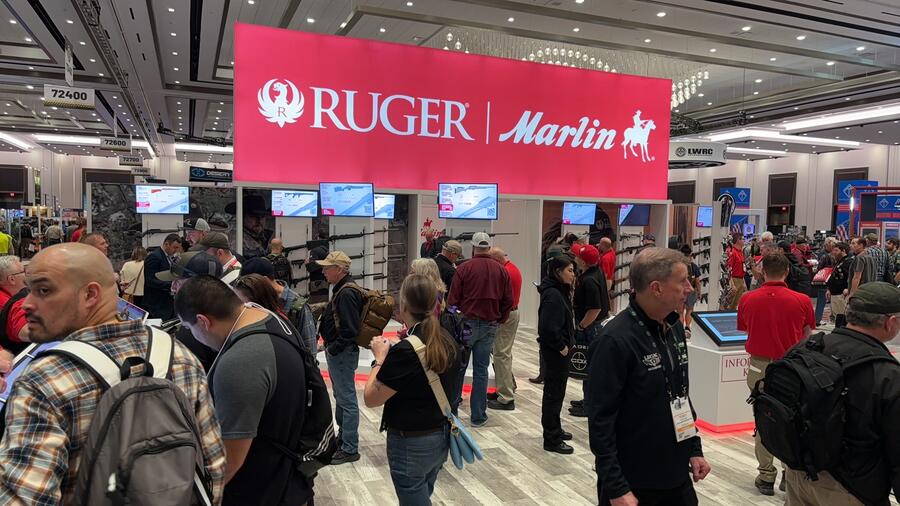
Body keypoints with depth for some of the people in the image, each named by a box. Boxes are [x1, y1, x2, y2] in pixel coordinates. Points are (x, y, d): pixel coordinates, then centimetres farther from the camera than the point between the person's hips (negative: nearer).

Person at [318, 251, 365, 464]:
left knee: (347, 400, -3)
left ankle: (350, 449, 6)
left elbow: (350, 330, -26)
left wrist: (333, 349, -17)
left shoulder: (347, 293, -21)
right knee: (340, 396, 22)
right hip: (336, 352, 11)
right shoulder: (340, 289, 11)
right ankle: (342, 436, 38)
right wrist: (330, 347, 14)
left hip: (343, 354, -11)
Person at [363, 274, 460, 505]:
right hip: (441, 437, 7)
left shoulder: (405, 351, -25)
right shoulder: (447, 341, -2)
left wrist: (380, 358, -5)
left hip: (411, 444, -7)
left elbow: (370, 398, -17)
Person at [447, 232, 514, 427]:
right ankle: (478, 416, 11)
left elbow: (453, 299, -7)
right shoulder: (501, 271, 3)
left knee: (458, 366, 12)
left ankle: (451, 407, 20)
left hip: (466, 323, -2)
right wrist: (498, 320, 16)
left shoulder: (463, 268, -7)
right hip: (490, 326, 2)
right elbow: (508, 300, 5)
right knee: (481, 370, 7)